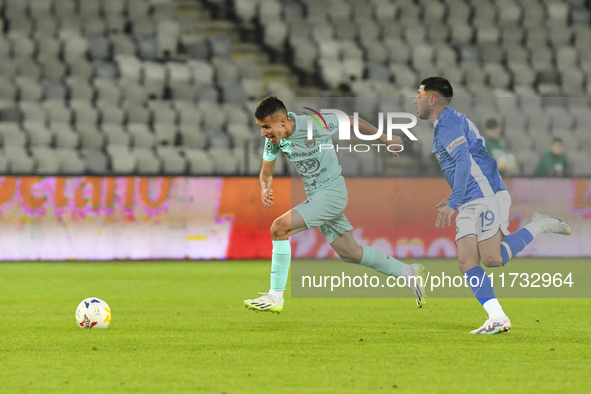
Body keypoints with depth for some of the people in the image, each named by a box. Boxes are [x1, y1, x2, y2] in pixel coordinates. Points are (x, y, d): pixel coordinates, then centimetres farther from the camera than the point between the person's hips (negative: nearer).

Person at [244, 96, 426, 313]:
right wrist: (265, 189, -15)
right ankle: (410, 273, 28)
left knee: (279, 228, -21)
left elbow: (352, 121, -8)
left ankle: (275, 297, -15)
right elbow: (266, 172, 10)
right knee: (350, 254, 13)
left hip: (332, 193, -8)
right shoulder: (274, 139, -3)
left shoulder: (312, 126, -22)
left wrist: (384, 139, 6)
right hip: (315, 196, 8)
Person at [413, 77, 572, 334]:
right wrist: (455, 199, 27)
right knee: (466, 262, -3)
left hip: (487, 195, -10)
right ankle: (497, 318, -10)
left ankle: (540, 226, 0)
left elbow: (465, 162, -20)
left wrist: (454, 203, -23)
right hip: (470, 204, 10)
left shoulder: (447, 123, -9)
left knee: (492, 259, -16)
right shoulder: (446, 125, 23)